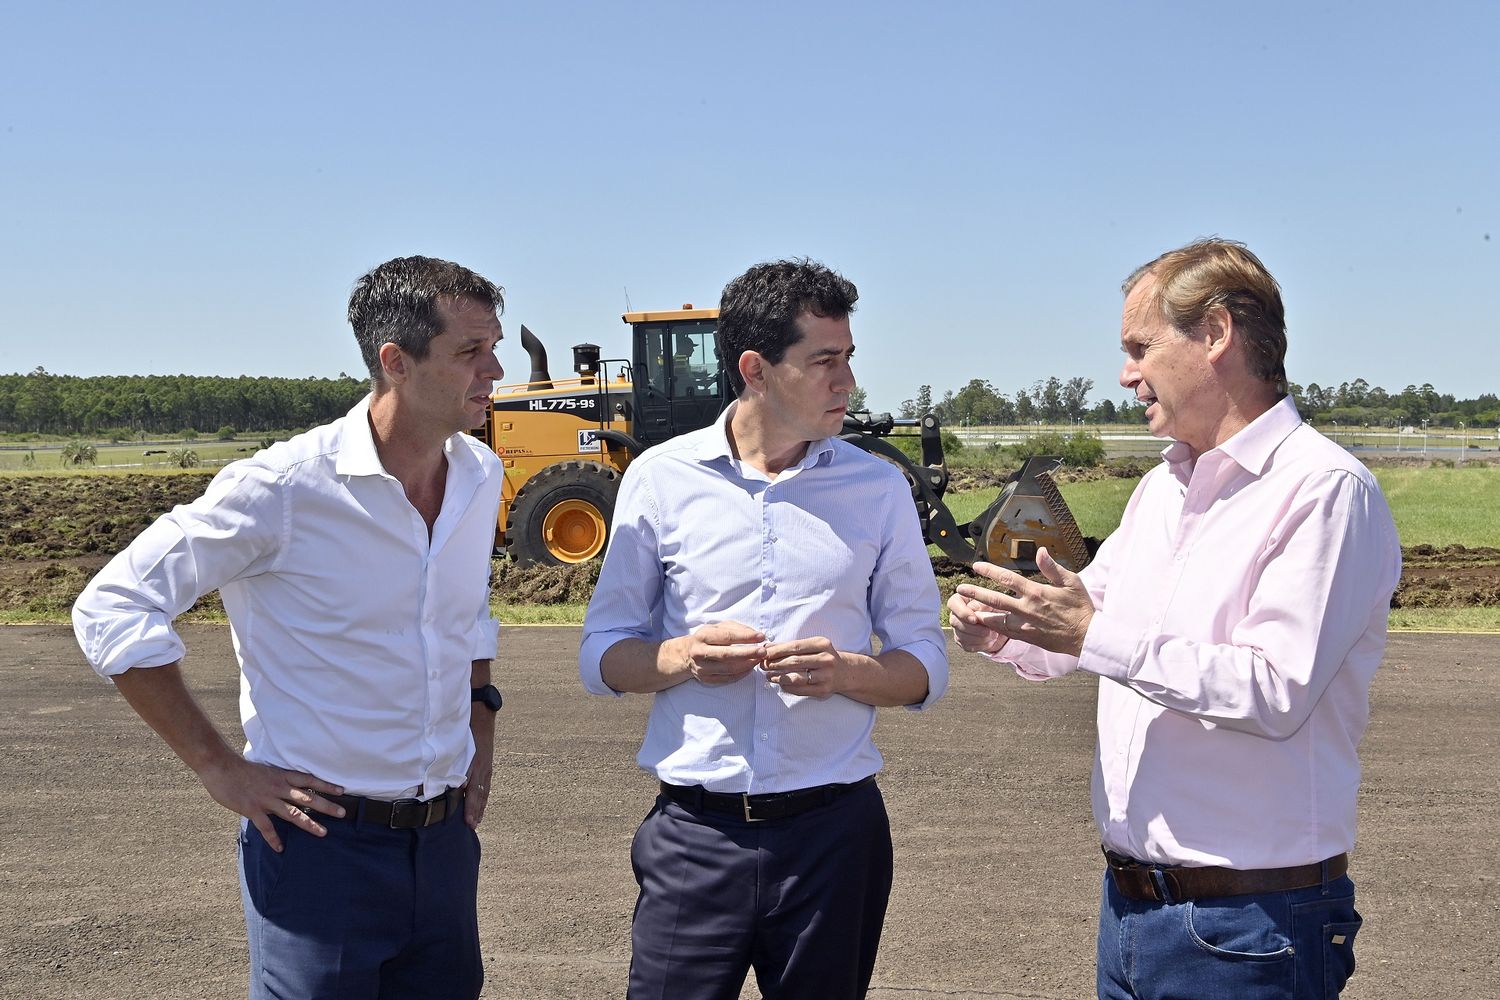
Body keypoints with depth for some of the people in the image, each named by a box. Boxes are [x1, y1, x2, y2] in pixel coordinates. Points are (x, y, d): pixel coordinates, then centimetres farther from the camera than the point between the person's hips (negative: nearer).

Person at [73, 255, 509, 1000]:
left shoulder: (480, 475, 3)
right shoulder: (287, 486, -17)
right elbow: (112, 609, -14)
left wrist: (480, 718, 11)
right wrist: (217, 767, -14)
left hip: (447, 837, 6)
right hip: (323, 838, -6)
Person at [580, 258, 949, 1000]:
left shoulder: (879, 488, 2)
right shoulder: (659, 479, 0)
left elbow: (926, 667, 5)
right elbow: (601, 655, 4)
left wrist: (846, 671, -16)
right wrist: (682, 658, -16)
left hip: (835, 832, 1)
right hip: (694, 830, -1)